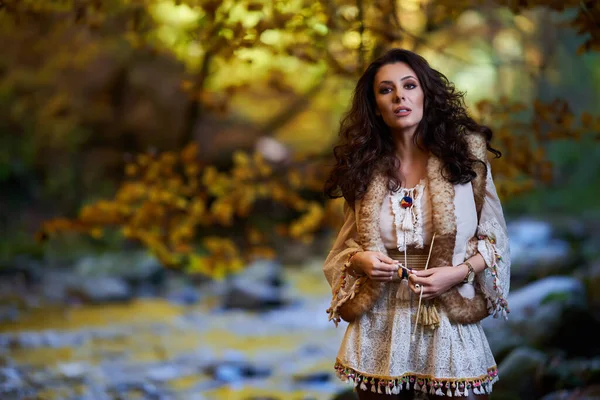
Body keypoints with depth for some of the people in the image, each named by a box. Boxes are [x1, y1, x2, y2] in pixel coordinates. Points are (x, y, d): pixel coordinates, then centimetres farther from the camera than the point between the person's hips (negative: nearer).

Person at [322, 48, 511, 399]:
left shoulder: (466, 155, -2)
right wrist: (359, 260, -11)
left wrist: (460, 272, -14)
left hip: (449, 325, -2)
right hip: (380, 328, 2)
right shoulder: (365, 168, 3)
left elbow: (494, 239, 3)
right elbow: (346, 246, 11)